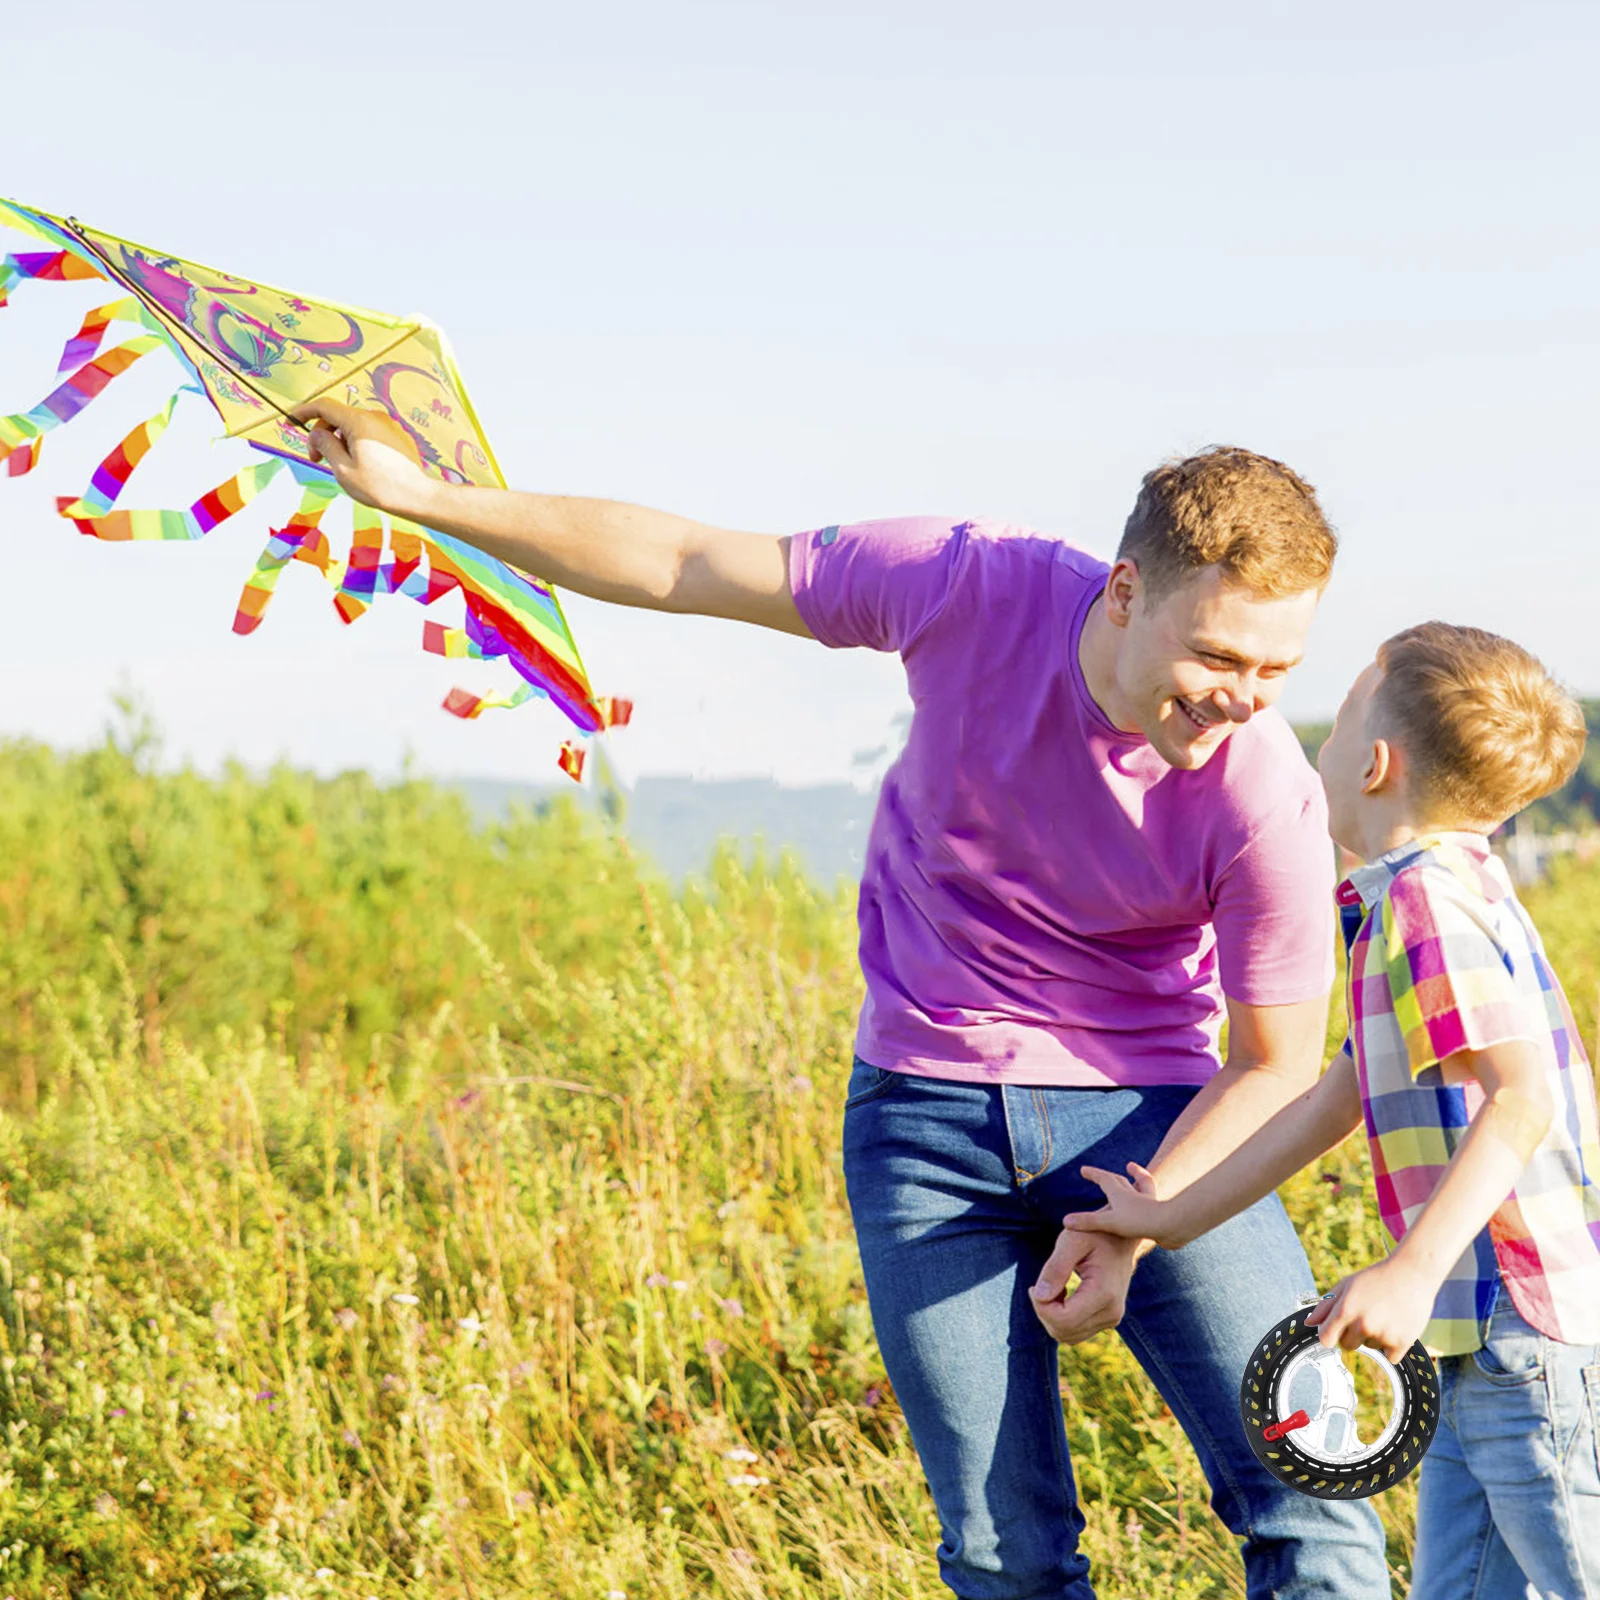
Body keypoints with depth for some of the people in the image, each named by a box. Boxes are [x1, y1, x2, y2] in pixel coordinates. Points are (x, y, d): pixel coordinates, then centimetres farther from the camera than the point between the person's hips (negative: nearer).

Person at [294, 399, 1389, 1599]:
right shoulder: (972, 588, -16)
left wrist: (1138, 1226, -20)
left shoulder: (1265, 803, -20)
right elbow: (683, 567, -5)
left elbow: (1277, 1063, -6)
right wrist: (421, 496, -3)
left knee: (1307, 1499, -12)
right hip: (927, 1107, 1)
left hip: (1146, 1111, -1)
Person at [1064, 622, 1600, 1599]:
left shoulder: (1425, 900, -14)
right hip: (1484, 1346, 10)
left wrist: (1412, 1274, -30)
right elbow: (1336, 1099, 23)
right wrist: (1176, 1218, 26)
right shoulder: (1449, 895, 18)